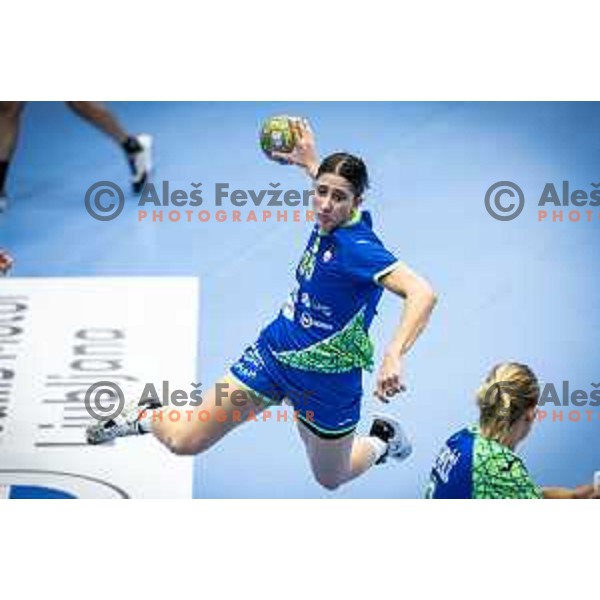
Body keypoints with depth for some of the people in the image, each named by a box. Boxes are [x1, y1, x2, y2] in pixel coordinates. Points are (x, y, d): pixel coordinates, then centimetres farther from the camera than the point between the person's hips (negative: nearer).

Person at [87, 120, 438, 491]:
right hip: (274, 352, 5)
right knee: (185, 441, 6)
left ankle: (383, 439, 48)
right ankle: (145, 418, 38)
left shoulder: (358, 247, -30)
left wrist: (394, 356, -55)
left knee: (330, 480, 20)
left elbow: (423, 293, -43)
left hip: (326, 383, -5)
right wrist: (310, 162, 27)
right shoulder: (329, 224, -8)